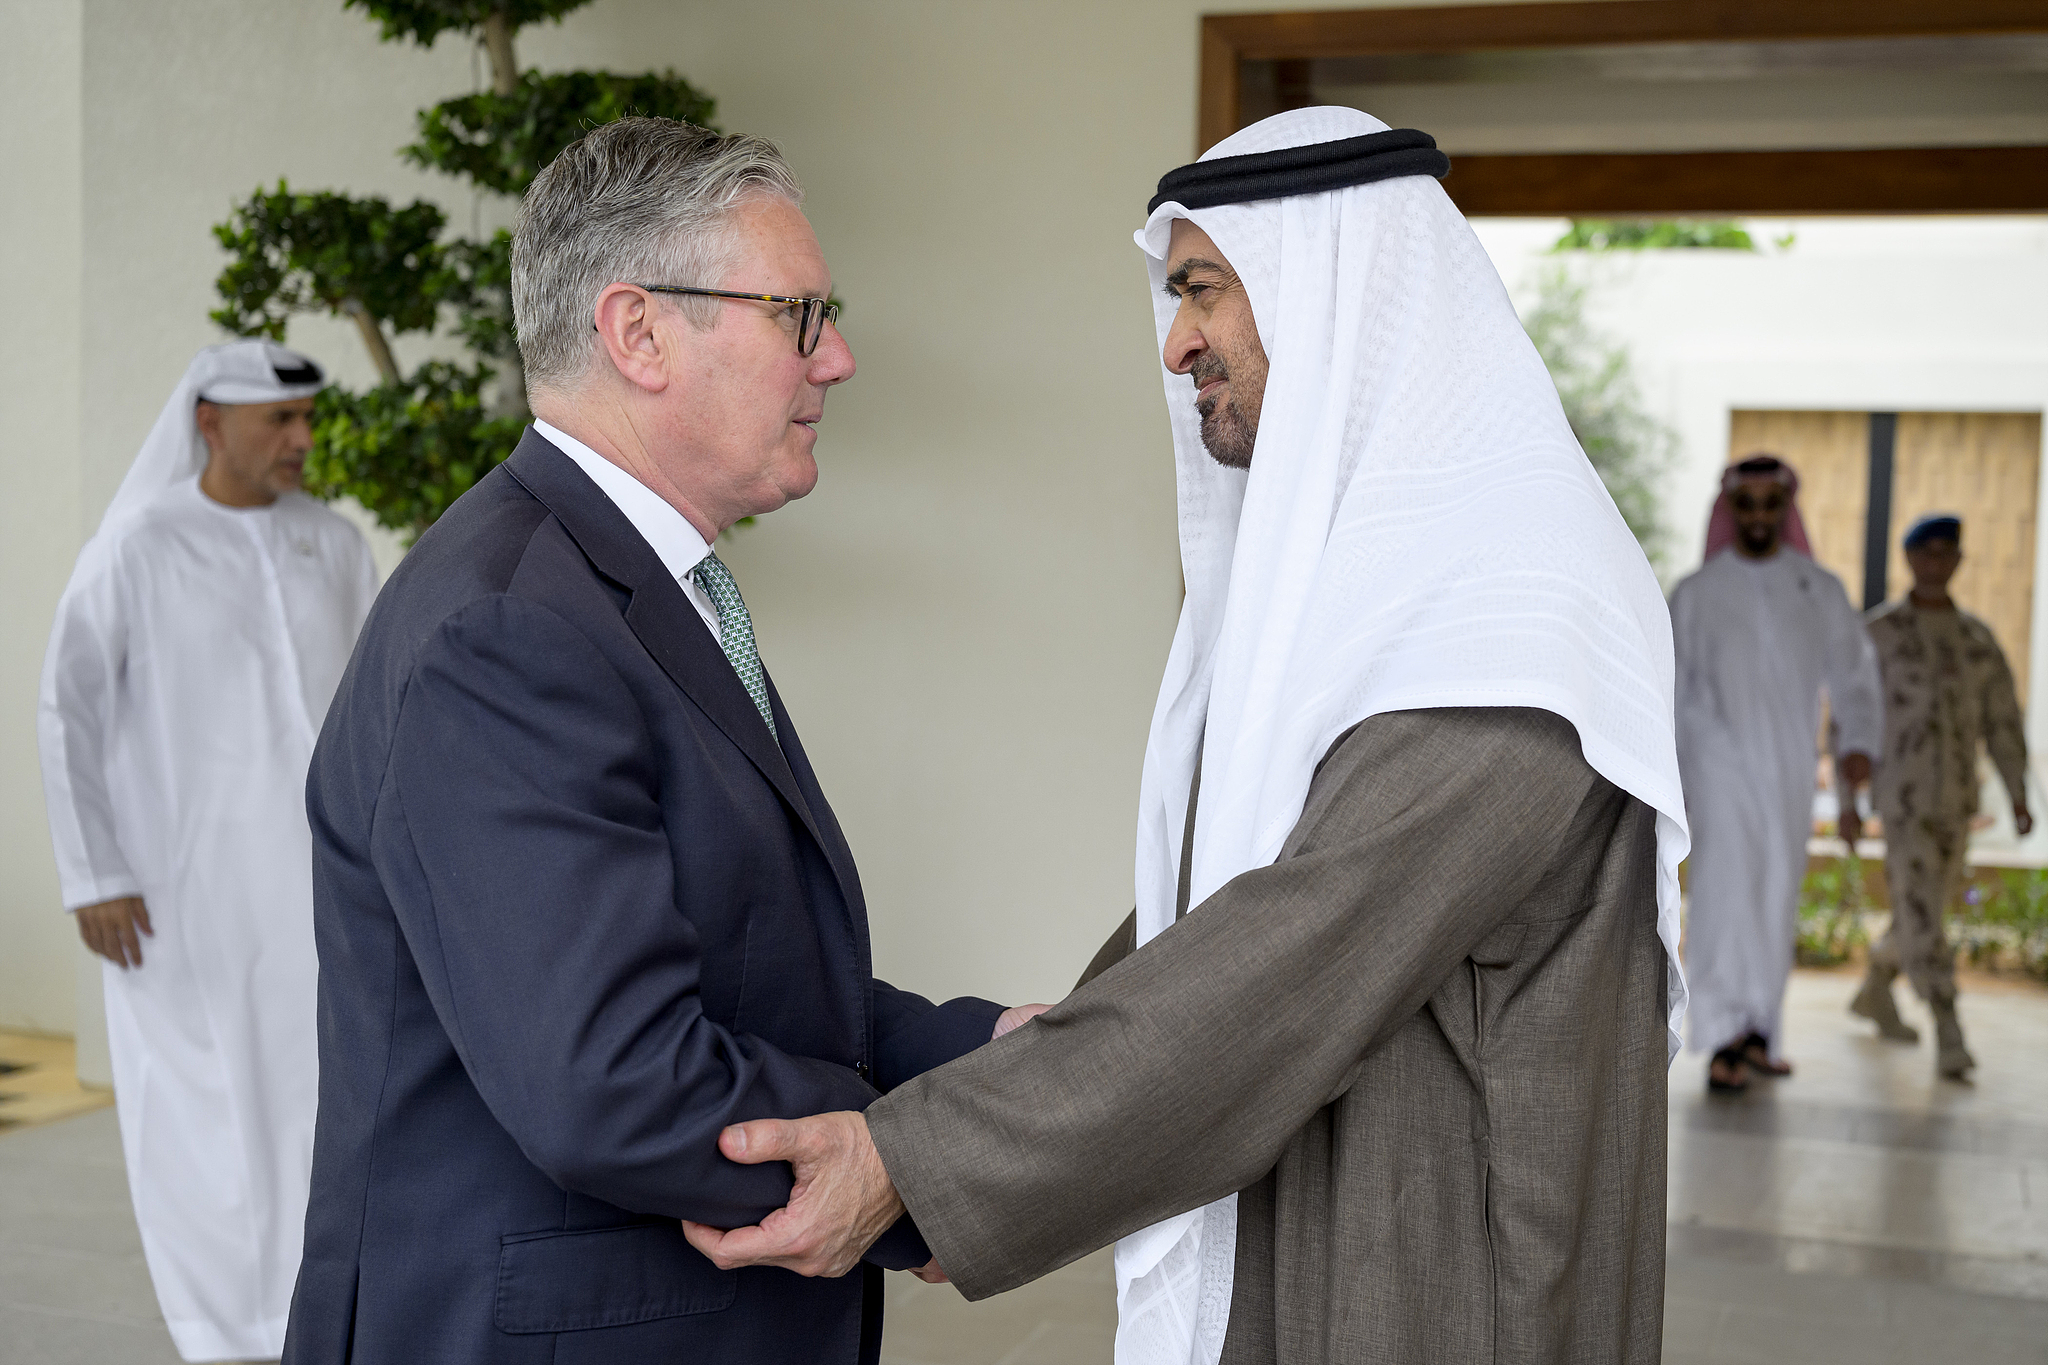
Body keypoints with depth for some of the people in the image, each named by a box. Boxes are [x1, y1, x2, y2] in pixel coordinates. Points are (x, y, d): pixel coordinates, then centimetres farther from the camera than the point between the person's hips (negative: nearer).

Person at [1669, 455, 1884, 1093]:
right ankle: (1726, 1037, -19)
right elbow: (1672, 695, 8)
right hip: (1719, 766, -2)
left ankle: (1758, 1032, 17)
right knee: (1724, 887, -15)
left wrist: (1857, 743, -9)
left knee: (1778, 900, 6)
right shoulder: (1695, 593, 6)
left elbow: (1853, 675, 7)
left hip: (1790, 773, 3)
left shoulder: (1821, 591, 10)